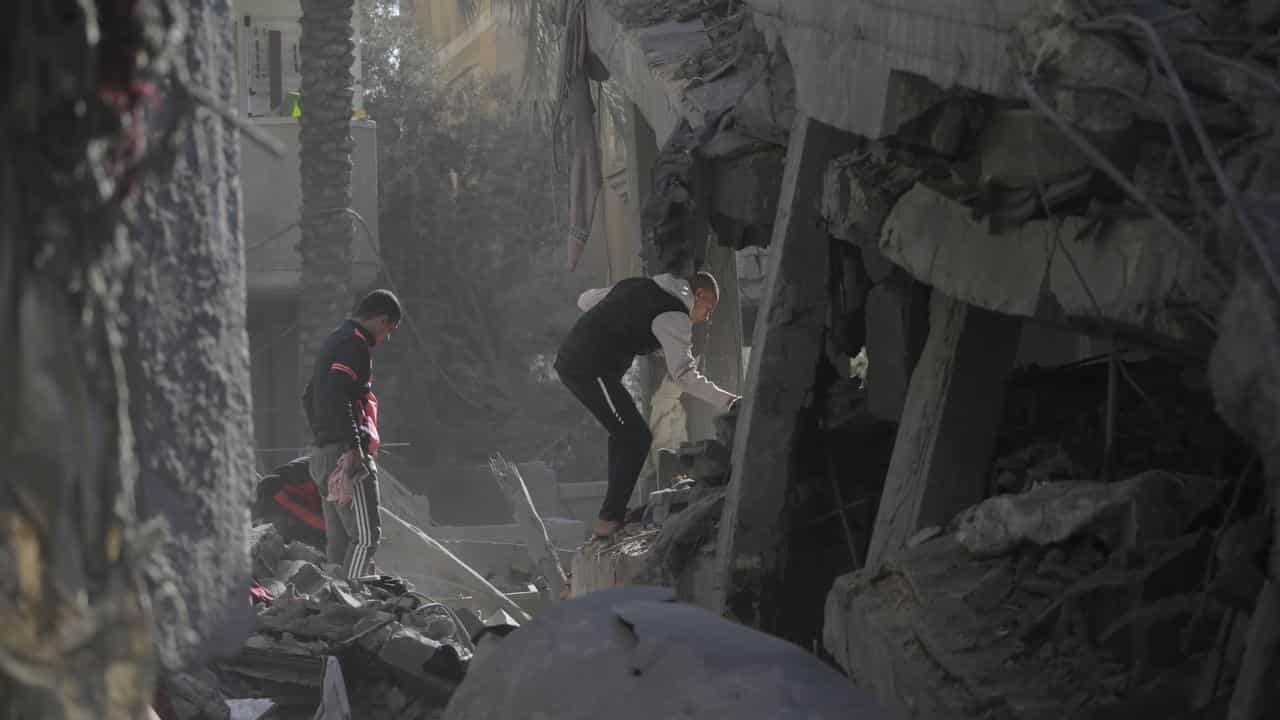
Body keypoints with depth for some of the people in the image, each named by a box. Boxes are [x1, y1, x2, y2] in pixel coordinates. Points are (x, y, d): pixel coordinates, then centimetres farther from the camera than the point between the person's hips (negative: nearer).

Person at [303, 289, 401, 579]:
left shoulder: (334, 341, 22)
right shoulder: (354, 344, -10)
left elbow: (310, 397, 28)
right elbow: (335, 397, -23)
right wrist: (354, 446, -23)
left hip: (323, 454, 10)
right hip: (346, 454, -10)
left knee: (339, 541, 9)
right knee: (366, 535, -12)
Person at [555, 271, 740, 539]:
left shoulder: (637, 287, 20)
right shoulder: (674, 314, -7)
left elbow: (585, 300, 28)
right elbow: (684, 374, -15)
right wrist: (727, 401, -14)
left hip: (567, 360, 9)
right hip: (592, 370, -9)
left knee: (624, 433, 20)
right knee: (636, 437, -4)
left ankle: (615, 510, 21)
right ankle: (609, 520, -5)